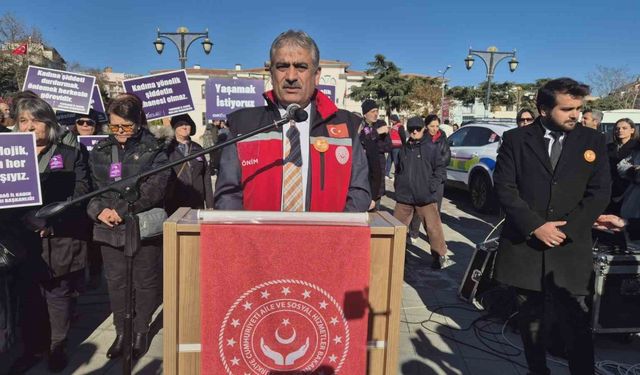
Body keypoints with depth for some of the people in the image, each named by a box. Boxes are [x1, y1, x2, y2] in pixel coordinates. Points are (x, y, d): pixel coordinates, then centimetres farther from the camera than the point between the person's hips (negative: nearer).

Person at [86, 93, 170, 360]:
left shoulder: (154, 150, -5)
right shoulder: (99, 152, 8)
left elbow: (155, 187, -16)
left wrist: (123, 210, -20)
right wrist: (99, 210, -13)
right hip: (109, 228, 4)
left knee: (145, 281, 9)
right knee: (116, 281, 12)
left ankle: (141, 330, 28)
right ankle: (121, 330, 30)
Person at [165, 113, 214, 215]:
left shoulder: (198, 149, 10)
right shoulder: (168, 149, 2)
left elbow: (206, 176, 10)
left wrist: (210, 205, 6)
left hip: (197, 205, 2)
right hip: (174, 206, -2)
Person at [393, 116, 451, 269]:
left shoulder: (431, 147, -2)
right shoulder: (405, 149, 11)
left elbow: (441, 169, -1)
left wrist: (432, 185, -10)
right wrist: (397, 184, 11)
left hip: (426, 198, -4)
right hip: (404, 197, 4)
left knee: (433, 227, -4)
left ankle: (440, 256, 11)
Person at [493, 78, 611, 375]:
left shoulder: (593, 141, 5)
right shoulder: (515, 139, 1)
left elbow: (599, 193, 1)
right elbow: (504, 187, -5)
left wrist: (565, 230, -10)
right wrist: (535, 226, -14)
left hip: (570, 249, 0)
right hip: (524, 246, 0)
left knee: (575, 325, 0)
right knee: (531, 321, 13)